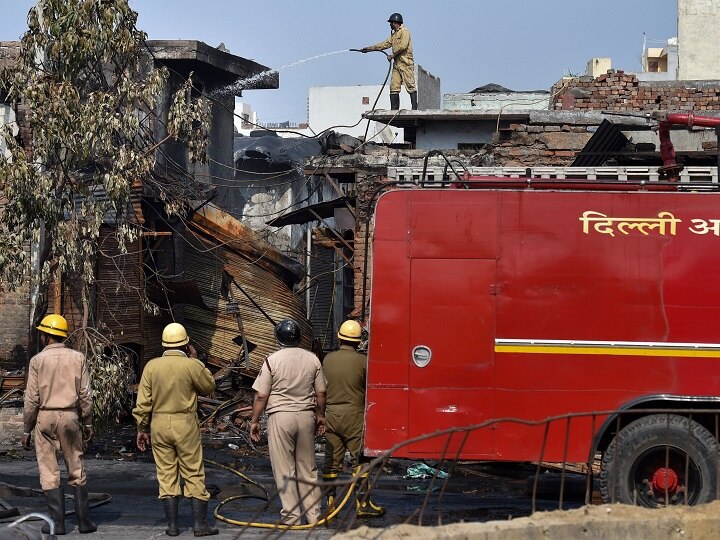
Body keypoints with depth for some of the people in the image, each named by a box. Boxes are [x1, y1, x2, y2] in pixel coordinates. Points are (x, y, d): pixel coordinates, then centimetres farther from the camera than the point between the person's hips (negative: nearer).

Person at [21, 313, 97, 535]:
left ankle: (57, 522, 2)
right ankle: (84, 521, 8)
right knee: (77, 471, 9)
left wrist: (27, 429, 1)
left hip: (44, 417, -2)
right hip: (70, 417, 2)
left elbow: (32, 398, -5)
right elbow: (86, 395, 0)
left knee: (49, 473, 4)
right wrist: (88, 423, 9)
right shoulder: (77, 358, 1)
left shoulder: (37, 360, -5)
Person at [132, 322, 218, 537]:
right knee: (194, 475, 4)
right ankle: (200, 523, 1)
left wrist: (142, 428, 9)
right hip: (185, 424, -2)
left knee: (166, 475, 7)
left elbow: (143, 401, 1)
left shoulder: (152, 366, 0)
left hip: (159, 425, 2)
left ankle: (172, 525, 7)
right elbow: (209, 387, 8)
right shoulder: (192, 365, -8)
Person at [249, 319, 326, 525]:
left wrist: (254, 421, 2)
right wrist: (320, 416, 22)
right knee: (308, 468, 13)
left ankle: (291, 516, 3)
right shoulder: (312, 359, 2)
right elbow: (320, 393, 8)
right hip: (306, 416, 4)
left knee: (284, 470, 2)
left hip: (280, 417, -4)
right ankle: (313, 513, 15)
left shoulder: (272, 360, -8)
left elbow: (261, 395, -8)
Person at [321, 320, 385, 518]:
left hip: (331, 414, 4)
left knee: (331, 461, 8)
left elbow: (323, 388, 8)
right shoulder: (362, 361, -9)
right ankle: (363, 504, 0)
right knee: (360, 459, 1)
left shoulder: (328, 359, 1)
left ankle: (329, 503, 10)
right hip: (354, 414, -4)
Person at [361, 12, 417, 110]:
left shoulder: (404, 31, -5)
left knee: (410, 86, -10)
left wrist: (392, 55, -10)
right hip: (397, 64, 9)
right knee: (394, 87, 2)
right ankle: (394, 110, 1)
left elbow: (403, 46, -16)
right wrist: (370, 48, 20)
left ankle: (414, 109, -13)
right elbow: (385, 44, 24)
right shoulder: (394, 34, 23)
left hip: (406, 63, -9)